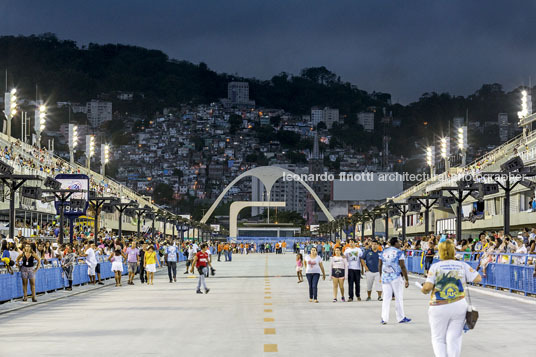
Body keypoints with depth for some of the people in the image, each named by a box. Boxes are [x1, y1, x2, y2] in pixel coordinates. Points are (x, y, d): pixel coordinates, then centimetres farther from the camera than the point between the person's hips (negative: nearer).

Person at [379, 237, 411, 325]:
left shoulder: (384, 252, 9)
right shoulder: (399, 252, -6)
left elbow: (380, 266, 13)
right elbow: (402, 266, -10)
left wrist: (381, 277, 25)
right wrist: (407, 279, -7)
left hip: (385, 277, 4)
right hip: (396, 277, -4)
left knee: (386, 298, 6)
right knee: (399, 298, 6)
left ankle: (384, 318, 0)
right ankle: (401, 318, 13)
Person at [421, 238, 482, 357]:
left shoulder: (435, 266, -5)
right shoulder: (462, 265, 1)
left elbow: (428, 287, -15)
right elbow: (478, 278, 2)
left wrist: (423, 290, 7)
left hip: (439, 308, -2)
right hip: (459, 306, 2)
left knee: (438, 339, 11)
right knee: (454, 339, 8)